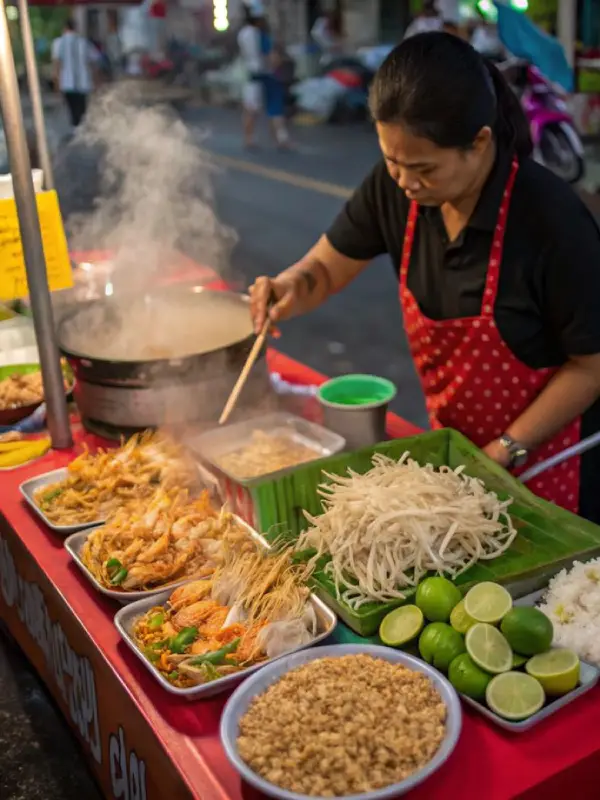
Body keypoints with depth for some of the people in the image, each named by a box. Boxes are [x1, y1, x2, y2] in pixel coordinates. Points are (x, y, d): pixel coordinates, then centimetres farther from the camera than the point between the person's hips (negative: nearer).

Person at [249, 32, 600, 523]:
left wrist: (506, 451, -20)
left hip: (542, 458, -5)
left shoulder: (552, 221, -27)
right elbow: (326, 268, -1)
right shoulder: (394, 185, -13)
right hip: (452, 442, 5)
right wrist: (292, 286, -24)